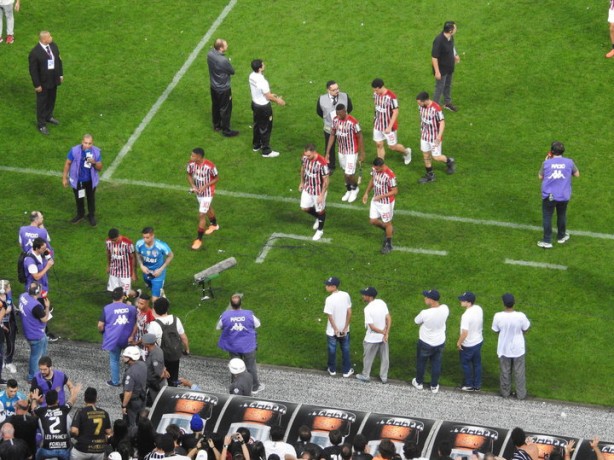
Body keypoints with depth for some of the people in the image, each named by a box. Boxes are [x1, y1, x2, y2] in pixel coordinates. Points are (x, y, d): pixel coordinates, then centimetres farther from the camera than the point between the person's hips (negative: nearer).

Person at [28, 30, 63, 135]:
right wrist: (37, 85, -17)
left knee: (51, 100, 24)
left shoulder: (53, 46, -7)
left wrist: (61, 74, 11)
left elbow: (58, 60, 8)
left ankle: (49, 116, 47)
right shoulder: (35, 53, -27)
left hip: (54, 79, 6)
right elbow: (33, 70, -20)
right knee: (42, 103, 8)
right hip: (43, 83, -6)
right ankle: (41, 125, 22)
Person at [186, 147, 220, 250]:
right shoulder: (191, 164, -16)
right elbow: (189, 175, 3)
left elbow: (216, 178, -15)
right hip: (198, 191, 6)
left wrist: (205, 186, -24)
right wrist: (193, 185, -13)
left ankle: (199, 239, 4)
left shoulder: (210, 166, -30)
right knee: (207, 208, 30)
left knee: (201, 215, -7)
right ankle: (214, 225, 57)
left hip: (207, 193, -6)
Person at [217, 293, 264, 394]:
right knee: (251, 367, 18)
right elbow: (257, 325, -2)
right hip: (248, 346, -1)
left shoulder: (225, 316, -20)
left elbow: (218, 328, -1)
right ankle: (255, 387, 33)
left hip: (233, 347, 1)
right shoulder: (249, 315, -21)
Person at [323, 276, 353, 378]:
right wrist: (345, 328, -3)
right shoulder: (346, 295, -11)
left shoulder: (329, 299, -25)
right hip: (344, 329, 3)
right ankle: (347, 371, 28)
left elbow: (330, 316, -22)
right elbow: (349, 312, -7)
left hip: (332, 331, -3)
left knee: (332, 350, 18)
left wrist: (336, 330, -11)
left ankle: (332, 369, 34)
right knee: (345, 350, 19)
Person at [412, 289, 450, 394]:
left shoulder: (425, 313, -33)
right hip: (440, 342, 3)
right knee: (436, 364, 22)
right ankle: (434, 386, 35)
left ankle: (419, 382, 42)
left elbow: (416, 321, -11)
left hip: (425, 343, -3)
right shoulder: (445, 309, -20)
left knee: (421, 362, 23)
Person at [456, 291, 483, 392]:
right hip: (479, 341, 7)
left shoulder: (466, 316, -34)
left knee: (466, 364, 16)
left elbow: (465, 333, -30)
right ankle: (477, 385, 34)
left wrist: (459, 343, -13)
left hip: (468, 345, -7)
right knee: (477, 363, 21)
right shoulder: (479, 309, -10)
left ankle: (469, 385, 31)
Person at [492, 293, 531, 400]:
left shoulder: (498, 316, -23)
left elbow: (496, 331, -6)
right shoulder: (520, 316, -26)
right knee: (519, 372, 19)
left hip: (504, 349, 1)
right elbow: (525, 330, -8)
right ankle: (521, 394, 32)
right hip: (518, 349, -1)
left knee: (505, 371, 22)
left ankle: (505, 392, 38)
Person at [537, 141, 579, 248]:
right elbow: (577, 174, 8)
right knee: (562, 215, 23)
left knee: (547, 217, 8)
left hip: (549, 196, -2)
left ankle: (547, 241, 8)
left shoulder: (547, 163, -10)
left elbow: (540, 177, 5)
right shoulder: (569, 162, -7)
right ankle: (561, 237, 39)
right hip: (564, 196, 2)